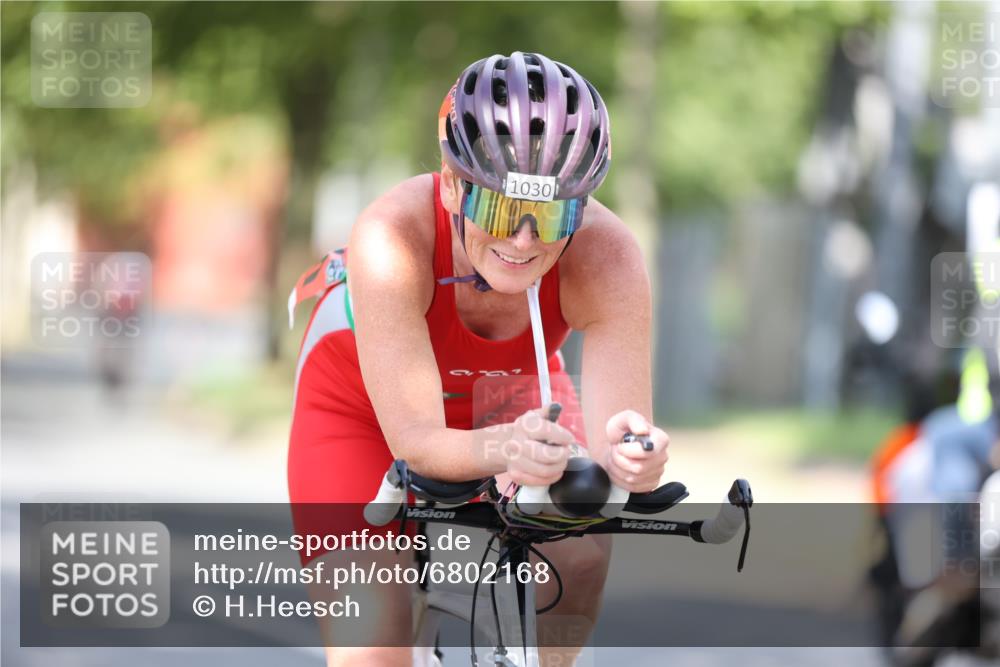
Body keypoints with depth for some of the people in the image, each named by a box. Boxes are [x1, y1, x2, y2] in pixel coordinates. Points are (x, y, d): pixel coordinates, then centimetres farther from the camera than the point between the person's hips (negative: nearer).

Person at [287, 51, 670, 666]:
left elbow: (613, 443, -37)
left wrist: (628, 457, -61)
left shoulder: (607, 259, -35)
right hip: (364, 406, -2)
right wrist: (502, 450, -62)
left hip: (511, 397, 2)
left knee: (580, 549, -27)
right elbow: (414, 441, -41)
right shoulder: (393, 238, -40)